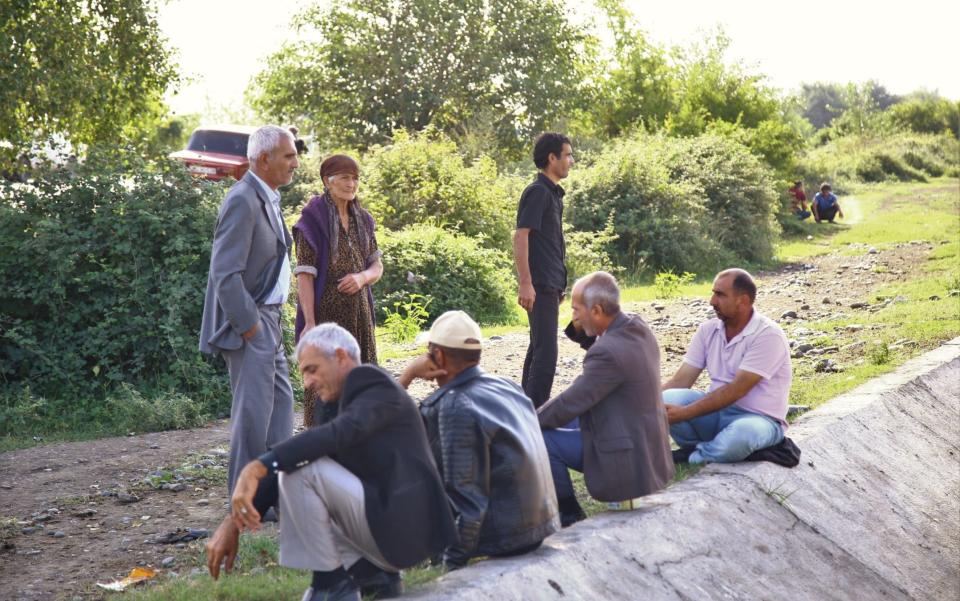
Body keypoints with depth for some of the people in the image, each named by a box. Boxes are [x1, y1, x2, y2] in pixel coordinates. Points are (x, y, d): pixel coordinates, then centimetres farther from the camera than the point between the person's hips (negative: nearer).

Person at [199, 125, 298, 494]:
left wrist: (269, 319, 16)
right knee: (253, 410, -4)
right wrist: (248, 324, -19)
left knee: (280, 401, 14)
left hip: (267, 320, 10)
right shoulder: (243, 201, -18)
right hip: (249, 322, -10)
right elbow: (225, 274, -22)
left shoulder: (267, 199, 13)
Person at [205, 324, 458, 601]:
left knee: (299, 468, -17)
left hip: (399, 527, -10)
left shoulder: (378, 389, -10)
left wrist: (256, 468, -36)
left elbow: (337, 435, -29)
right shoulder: (352, 399, 16)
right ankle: (374, 574, 8)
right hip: (388, 525, 10)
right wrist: (234, 520, 3)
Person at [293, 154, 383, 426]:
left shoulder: (362, 220, 11)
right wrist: (309, 322, -19)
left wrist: (363, 277, -8)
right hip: (326, 313, -6)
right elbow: (304, 275, -12)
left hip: (359, 313, 6)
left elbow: (377, 266, 16)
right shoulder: (313, 220, -8)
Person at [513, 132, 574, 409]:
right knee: (545, 351, -12)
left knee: (539, 347, 15)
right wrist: (525, 283, -24)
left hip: (550, 284, 10)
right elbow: (520, 237, -19)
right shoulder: (537, 192, -12)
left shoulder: (553, 193, 17)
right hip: (540, 284, -10)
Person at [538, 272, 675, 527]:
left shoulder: (608, 352, -27)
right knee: (568, 420, 22)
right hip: (648, 443, 10)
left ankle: (568, 517, 5)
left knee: (540, 438, -8)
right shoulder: (637, 326, 0)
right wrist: (580, 331, 1)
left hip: (628, 461, -10)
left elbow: (569, 403, -19)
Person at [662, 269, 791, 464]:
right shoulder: (708, 330, 3)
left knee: (742, 433, -40)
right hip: (717, 410, 5)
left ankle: (693, 456, -12)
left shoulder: (768, 335, -17)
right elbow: (681, 380, -1)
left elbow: (736, 390, -24)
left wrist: (685, 413, -28)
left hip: (758, 418, -4)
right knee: (667, 401, -22)